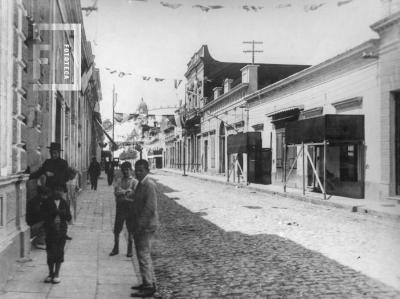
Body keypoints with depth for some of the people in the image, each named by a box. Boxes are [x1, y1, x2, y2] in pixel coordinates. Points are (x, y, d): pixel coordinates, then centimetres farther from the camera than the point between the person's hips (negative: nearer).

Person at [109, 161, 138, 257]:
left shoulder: (134, 182, 0)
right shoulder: (118, 180, 8)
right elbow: (116, 192, -5)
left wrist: (122, 192, -12)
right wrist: (127, 191, -14)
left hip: (130, 207, -2)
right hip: (120, 207, 2)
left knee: (130, 230, 5)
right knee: (116, 229, 4)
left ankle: (130, 249, 18)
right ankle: (116, 248, 21)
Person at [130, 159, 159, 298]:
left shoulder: (149, 185, -18)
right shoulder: (140, 184, 13)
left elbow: (150, 208, -23)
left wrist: (140, 225, -21)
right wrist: (135, 225, 15)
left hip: (146, 226, -10)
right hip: (140, 225, 10)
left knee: (144, 255, -6)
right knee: (143, 255, 18)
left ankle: (149, 286, 1)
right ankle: (149, 282, 29)